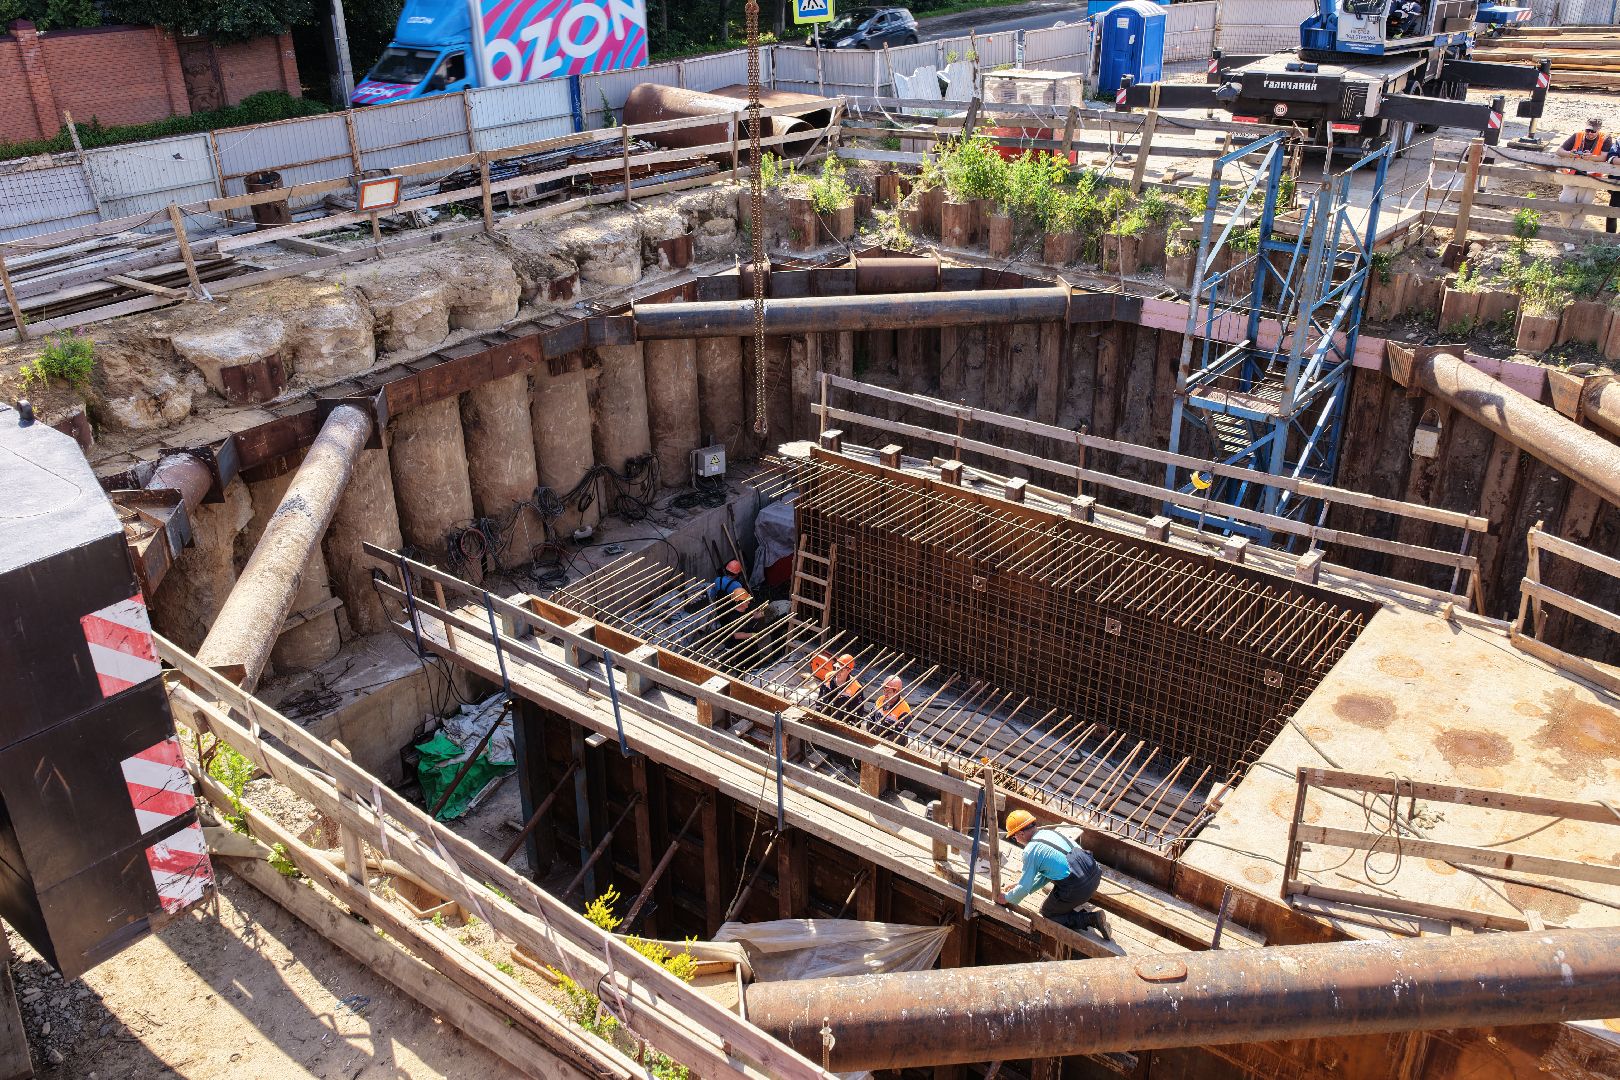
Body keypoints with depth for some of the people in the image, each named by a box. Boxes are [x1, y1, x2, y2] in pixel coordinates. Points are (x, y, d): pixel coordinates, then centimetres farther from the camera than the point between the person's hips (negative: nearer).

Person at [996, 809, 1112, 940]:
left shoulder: (1030, 851, -6)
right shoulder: (1050, 832, 18)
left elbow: (1025, 887, 0)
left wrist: (1007, 898, 19)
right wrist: (1022, 886, 34)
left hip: (1076, 888, -8)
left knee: (1047, 913, 18)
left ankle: (1091, 919, -1)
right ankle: (1080, 907, 21)